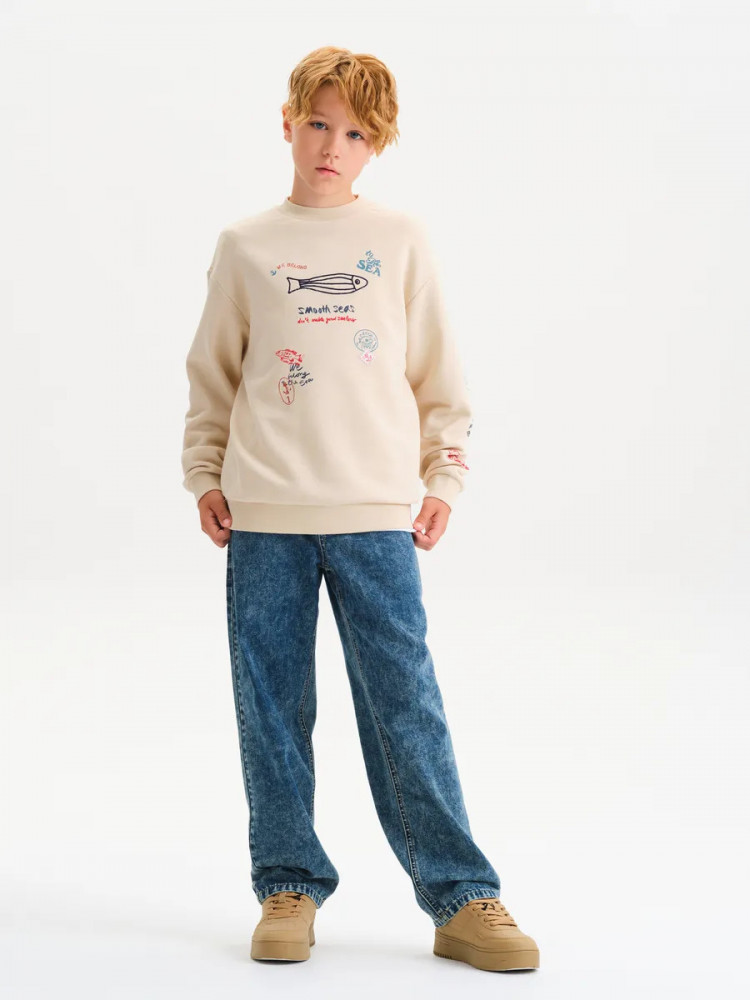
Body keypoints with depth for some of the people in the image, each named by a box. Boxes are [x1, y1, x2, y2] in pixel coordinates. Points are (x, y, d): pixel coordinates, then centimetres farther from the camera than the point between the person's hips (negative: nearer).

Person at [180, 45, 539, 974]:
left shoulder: (402, 240, 8)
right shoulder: (245, 245, 10)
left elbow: (440, 372, 11)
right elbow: (213, 372, 15)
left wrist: (444, 477, 6)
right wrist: (205, 476, 8)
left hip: (377, 513, -1)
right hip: (263, 517, 1)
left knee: (406, 708, -2)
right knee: (272, 711, 5)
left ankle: (459, 896, 5)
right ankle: (288, 886, 18)